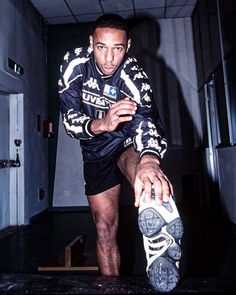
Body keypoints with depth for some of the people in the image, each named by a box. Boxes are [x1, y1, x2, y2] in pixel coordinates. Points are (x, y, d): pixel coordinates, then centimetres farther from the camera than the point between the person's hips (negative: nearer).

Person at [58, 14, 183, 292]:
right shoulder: (74, 63, -14)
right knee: (104, 228, 3)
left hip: (127, 144, -2)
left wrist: (148, 159, -64)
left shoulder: (134, 75, -22)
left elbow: (145, 119, -41)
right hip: (96, 150, 3)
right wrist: (102, 124, -42)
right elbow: (69, 120, -20)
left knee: (137, 158, -41)